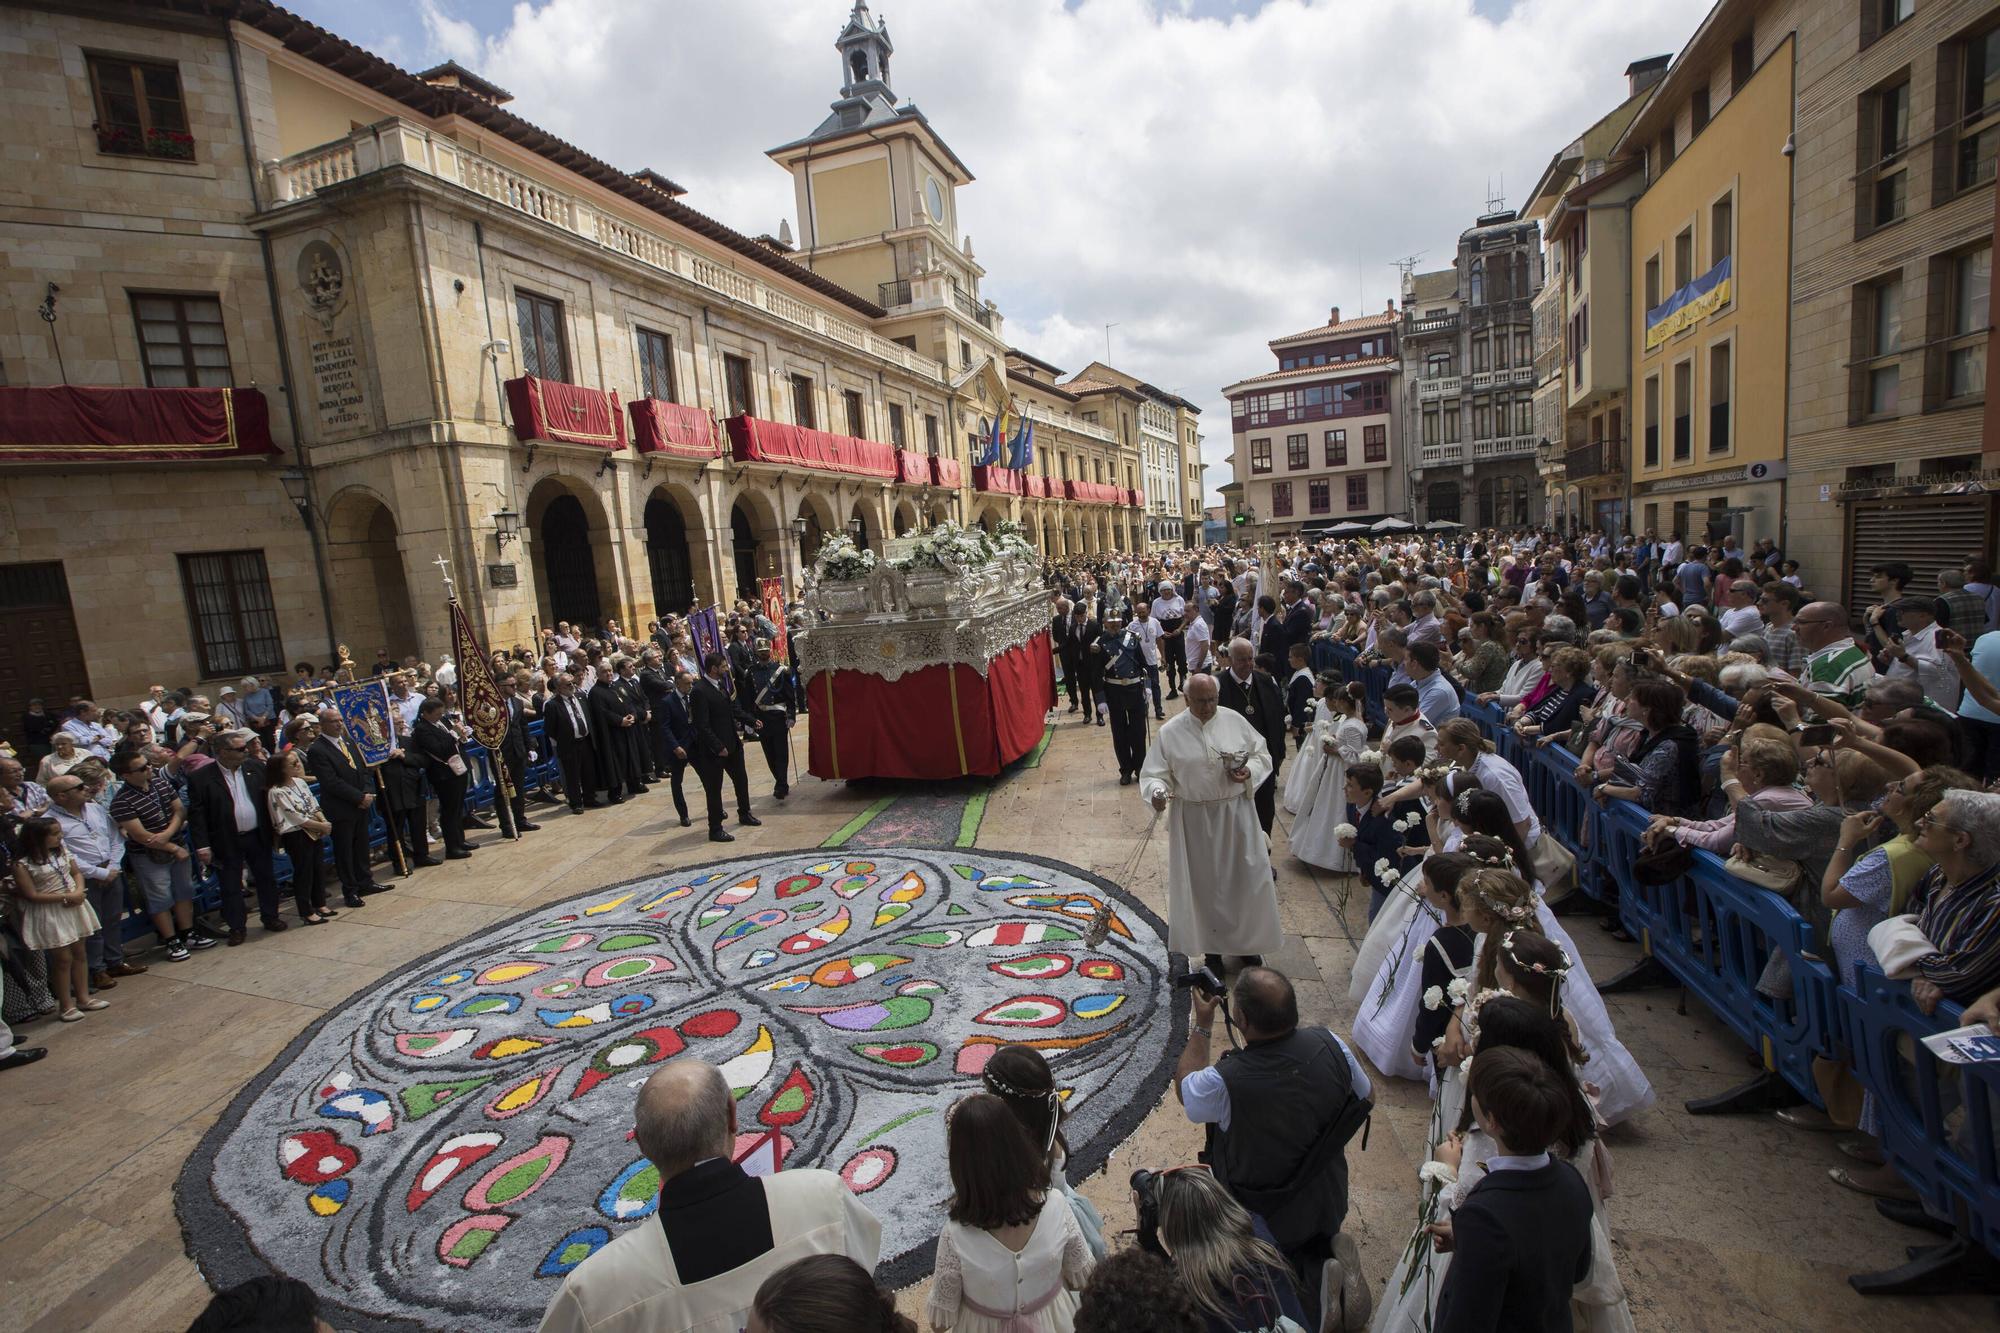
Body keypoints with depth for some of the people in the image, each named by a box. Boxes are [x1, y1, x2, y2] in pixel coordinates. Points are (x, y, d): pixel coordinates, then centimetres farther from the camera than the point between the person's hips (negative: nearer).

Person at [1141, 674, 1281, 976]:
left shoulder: (1235, 721, -3)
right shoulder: (1170, 732, -8)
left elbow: (1262, 755, 6)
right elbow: (1154, 773, -6)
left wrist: (1249, 772, -14)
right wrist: (1157, 792, -27)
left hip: (1236, 814, 2)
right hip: (1195, 820, -1)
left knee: (1244, 878, 11)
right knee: (1204, 883, 10)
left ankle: (1249, 942, 35)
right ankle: (1212, 949, 28)